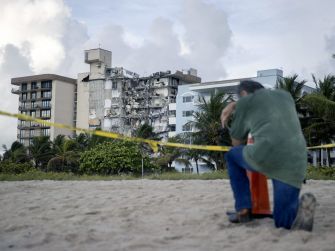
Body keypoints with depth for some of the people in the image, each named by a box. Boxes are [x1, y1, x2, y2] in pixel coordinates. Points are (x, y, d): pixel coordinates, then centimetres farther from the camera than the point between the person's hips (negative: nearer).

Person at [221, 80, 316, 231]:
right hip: (295, 165, 4)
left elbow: (236, 143, 27)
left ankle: (243, 209, 18)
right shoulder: (286, 95, 29)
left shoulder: (244, 102, 17)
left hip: (264, 156, -4)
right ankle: (300, 207, -21)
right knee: (283, 222, 15)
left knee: (231, 155, 30)